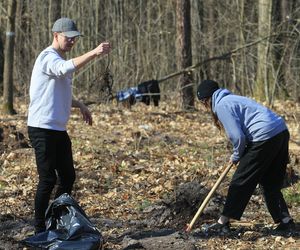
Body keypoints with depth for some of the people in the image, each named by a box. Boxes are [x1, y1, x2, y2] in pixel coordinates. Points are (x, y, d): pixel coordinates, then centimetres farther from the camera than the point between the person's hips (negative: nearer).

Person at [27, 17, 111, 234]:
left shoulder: (61, 60, 18)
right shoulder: (48, 58, -13)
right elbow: (65, 69, -37)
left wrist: (79, 105, 15)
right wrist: (94, 53, -46)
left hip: (59, 130, 10)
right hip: (43, 129, -10)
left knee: (68, 177, 12)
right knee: (48, 179, -7)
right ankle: (40, 230, 1)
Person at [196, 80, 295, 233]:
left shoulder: (222, 105, -6)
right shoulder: (232, 99, 24)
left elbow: (237, 136, -13)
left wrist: (236, 156, 5)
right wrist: (239, 154, 17)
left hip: (265, 137, -9)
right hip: (282, 133, 9)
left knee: (241, 181, 1)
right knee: (271, 184, 18)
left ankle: (223, 222, 7)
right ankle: (285, 221, 16)